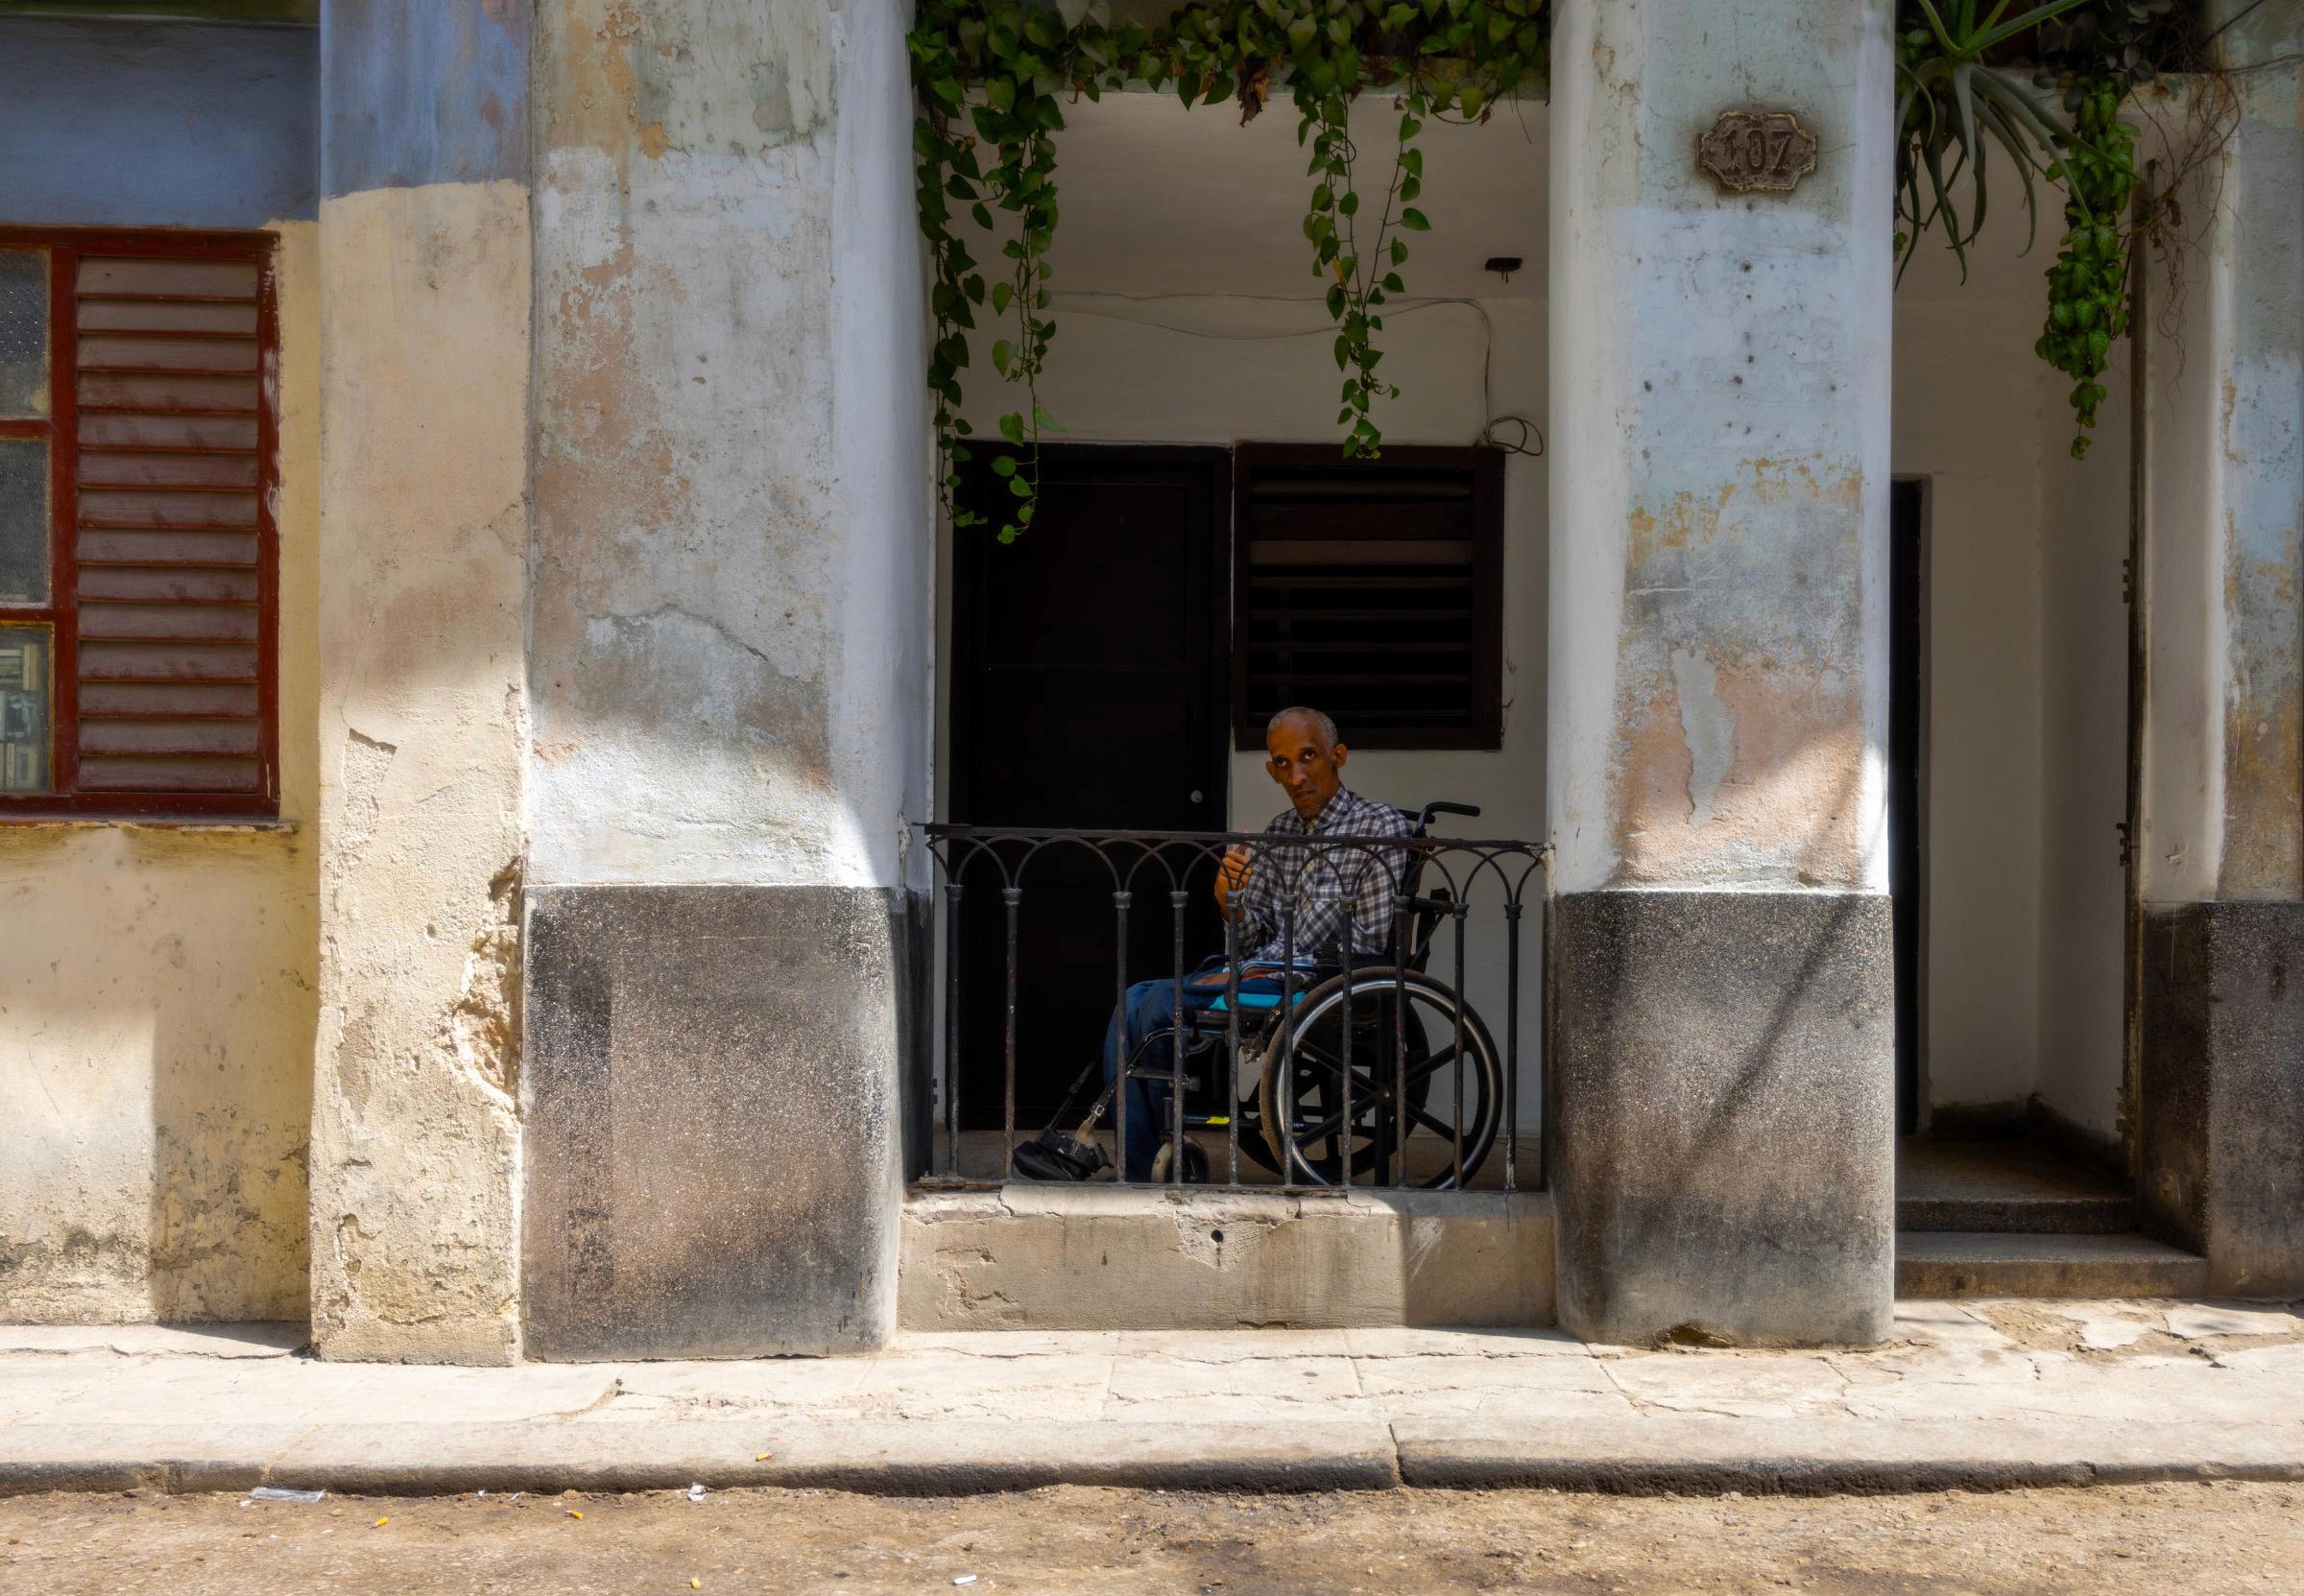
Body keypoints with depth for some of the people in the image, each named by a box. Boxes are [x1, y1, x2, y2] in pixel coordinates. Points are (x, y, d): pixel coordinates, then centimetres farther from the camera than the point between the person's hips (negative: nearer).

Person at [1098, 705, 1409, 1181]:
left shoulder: (1380, 826, -4)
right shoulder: (1278, 831, 17)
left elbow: (1367, 945, -10)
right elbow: (1254, 940, 15)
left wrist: (1276, 969, -13)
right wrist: (1232, 902, -7)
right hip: (1263, 972, 7)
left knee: (1161, 1004, -21)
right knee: (1136, 999, -13)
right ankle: (1135, 1165, -14)